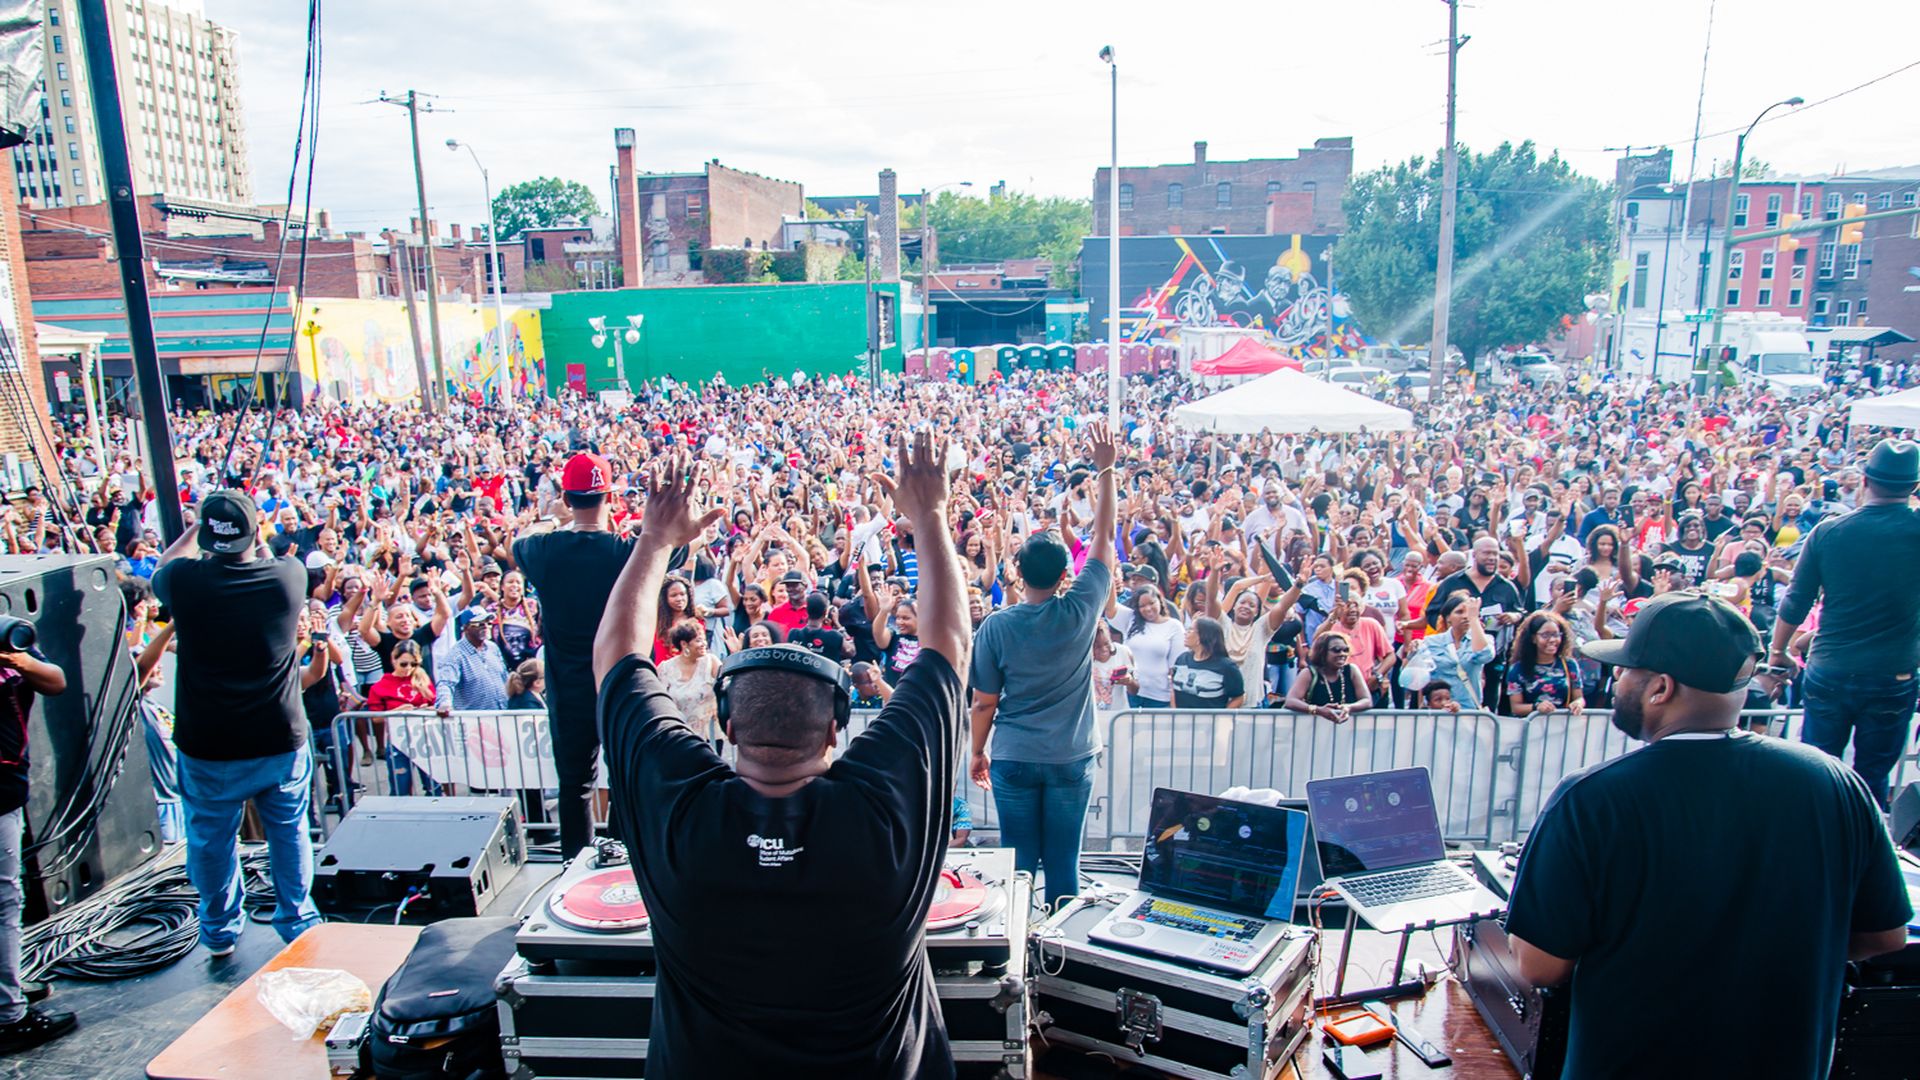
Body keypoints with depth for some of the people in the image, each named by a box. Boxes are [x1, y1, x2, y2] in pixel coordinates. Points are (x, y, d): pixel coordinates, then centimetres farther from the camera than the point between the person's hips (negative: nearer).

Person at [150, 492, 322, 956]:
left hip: (208, 748, 0)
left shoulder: (185, 581, -15)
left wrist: (195, 530, 21)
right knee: (289, 831, 18)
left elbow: (161, 569, 12)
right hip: (282, 742, 1)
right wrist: (258, 539, 23)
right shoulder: (289, 576, -13)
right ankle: (298, 920, 29)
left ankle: (220, 930, 35)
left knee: (211, 838, 19)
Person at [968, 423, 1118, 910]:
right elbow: (1104, 536, -1)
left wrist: (977, 752, 12)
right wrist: (1106, 470, 4)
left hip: (1013, 759, 0)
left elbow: (984, 703, -4)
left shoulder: (997, 625, -10)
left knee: (1018, 864, 10)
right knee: (1064, 864, 9)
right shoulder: (1080, 610, -10)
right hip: (1071, 759, 0)